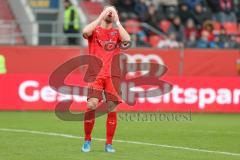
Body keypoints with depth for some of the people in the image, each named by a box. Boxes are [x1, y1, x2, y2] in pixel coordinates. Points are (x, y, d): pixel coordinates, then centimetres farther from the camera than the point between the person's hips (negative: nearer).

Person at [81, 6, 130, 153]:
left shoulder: (117, 32, 15)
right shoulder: (94, 30, 11)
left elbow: (127, 39, -7)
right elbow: (85, 32, -13)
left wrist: (117, 21, -1)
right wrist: (101, 17, -6)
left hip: (113, 75, 2)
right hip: (95, 74, -2)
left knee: (112, 108, -2)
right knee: (91, 105, -17)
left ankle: (109, 144, 7)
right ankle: (87, 140, -2)